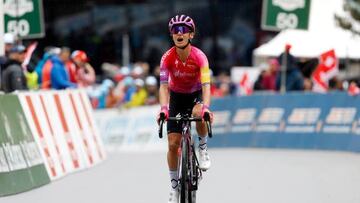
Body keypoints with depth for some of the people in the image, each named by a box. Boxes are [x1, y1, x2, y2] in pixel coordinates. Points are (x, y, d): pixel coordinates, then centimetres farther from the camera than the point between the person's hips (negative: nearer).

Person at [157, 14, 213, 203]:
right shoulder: (168, 57, -24)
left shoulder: (199, 56, -27)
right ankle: (175, 185, 8)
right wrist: (163, 108, -49)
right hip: (177, 96, 1)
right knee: (173, 144, -7)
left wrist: (205, 106, -54)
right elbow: (164, 85, -31)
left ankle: (203, 148, -8)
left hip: (196, 94, -1)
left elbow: (206, 84, -36)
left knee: (199, 115, -37)